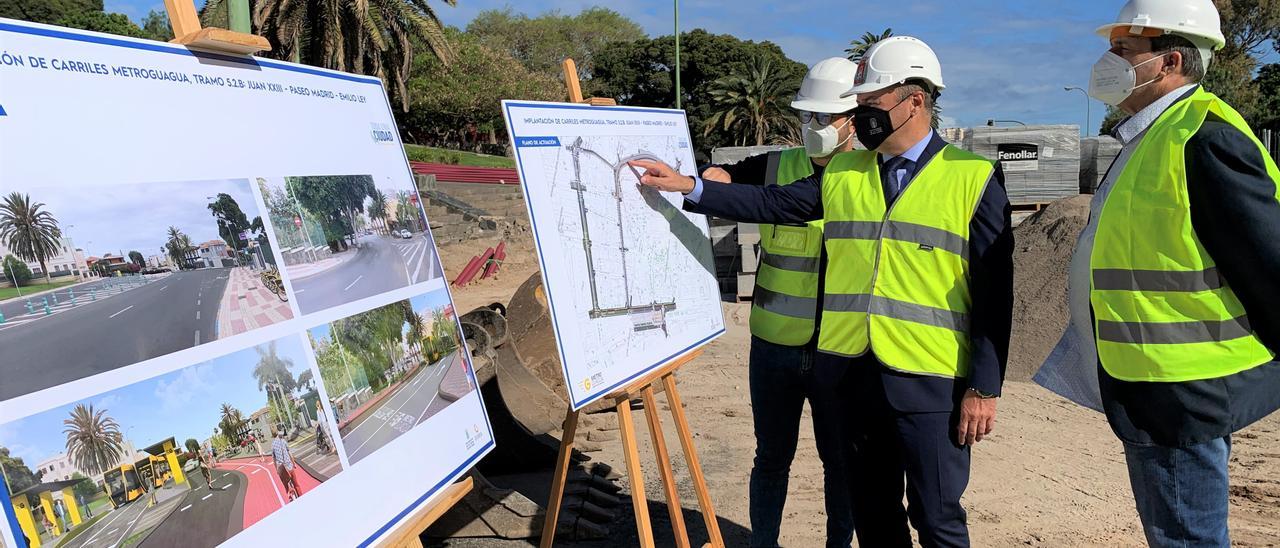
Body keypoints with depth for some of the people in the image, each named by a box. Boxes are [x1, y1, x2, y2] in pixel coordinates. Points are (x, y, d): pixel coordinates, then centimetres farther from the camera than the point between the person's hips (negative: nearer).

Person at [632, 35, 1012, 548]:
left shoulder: (974, 178, -4)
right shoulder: (842, 173, 10)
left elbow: (994, 291, -6)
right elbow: (771, 203, 7)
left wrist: (985, 387, -9)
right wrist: (687, 185, -1)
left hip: (930, 383, -4)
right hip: (853, 374, 4)